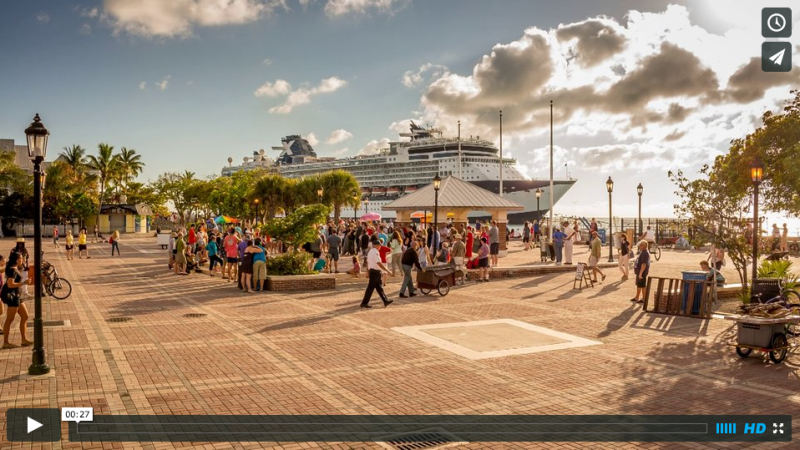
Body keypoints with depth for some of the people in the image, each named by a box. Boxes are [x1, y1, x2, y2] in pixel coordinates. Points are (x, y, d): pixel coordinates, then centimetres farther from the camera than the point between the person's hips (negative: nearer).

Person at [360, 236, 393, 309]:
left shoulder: (370, 252, 12)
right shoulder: (375, 252, -17)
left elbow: (367, 262, 16)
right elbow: (379, 263, -24)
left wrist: (367, 271, 21)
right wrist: (387, 271, -22)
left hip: (372, 271, 10)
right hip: (375, 272, -10)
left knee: (379, 287, 14)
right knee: (371, 287, -3)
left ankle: (385, 301, 21)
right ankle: (364, 303, 2)